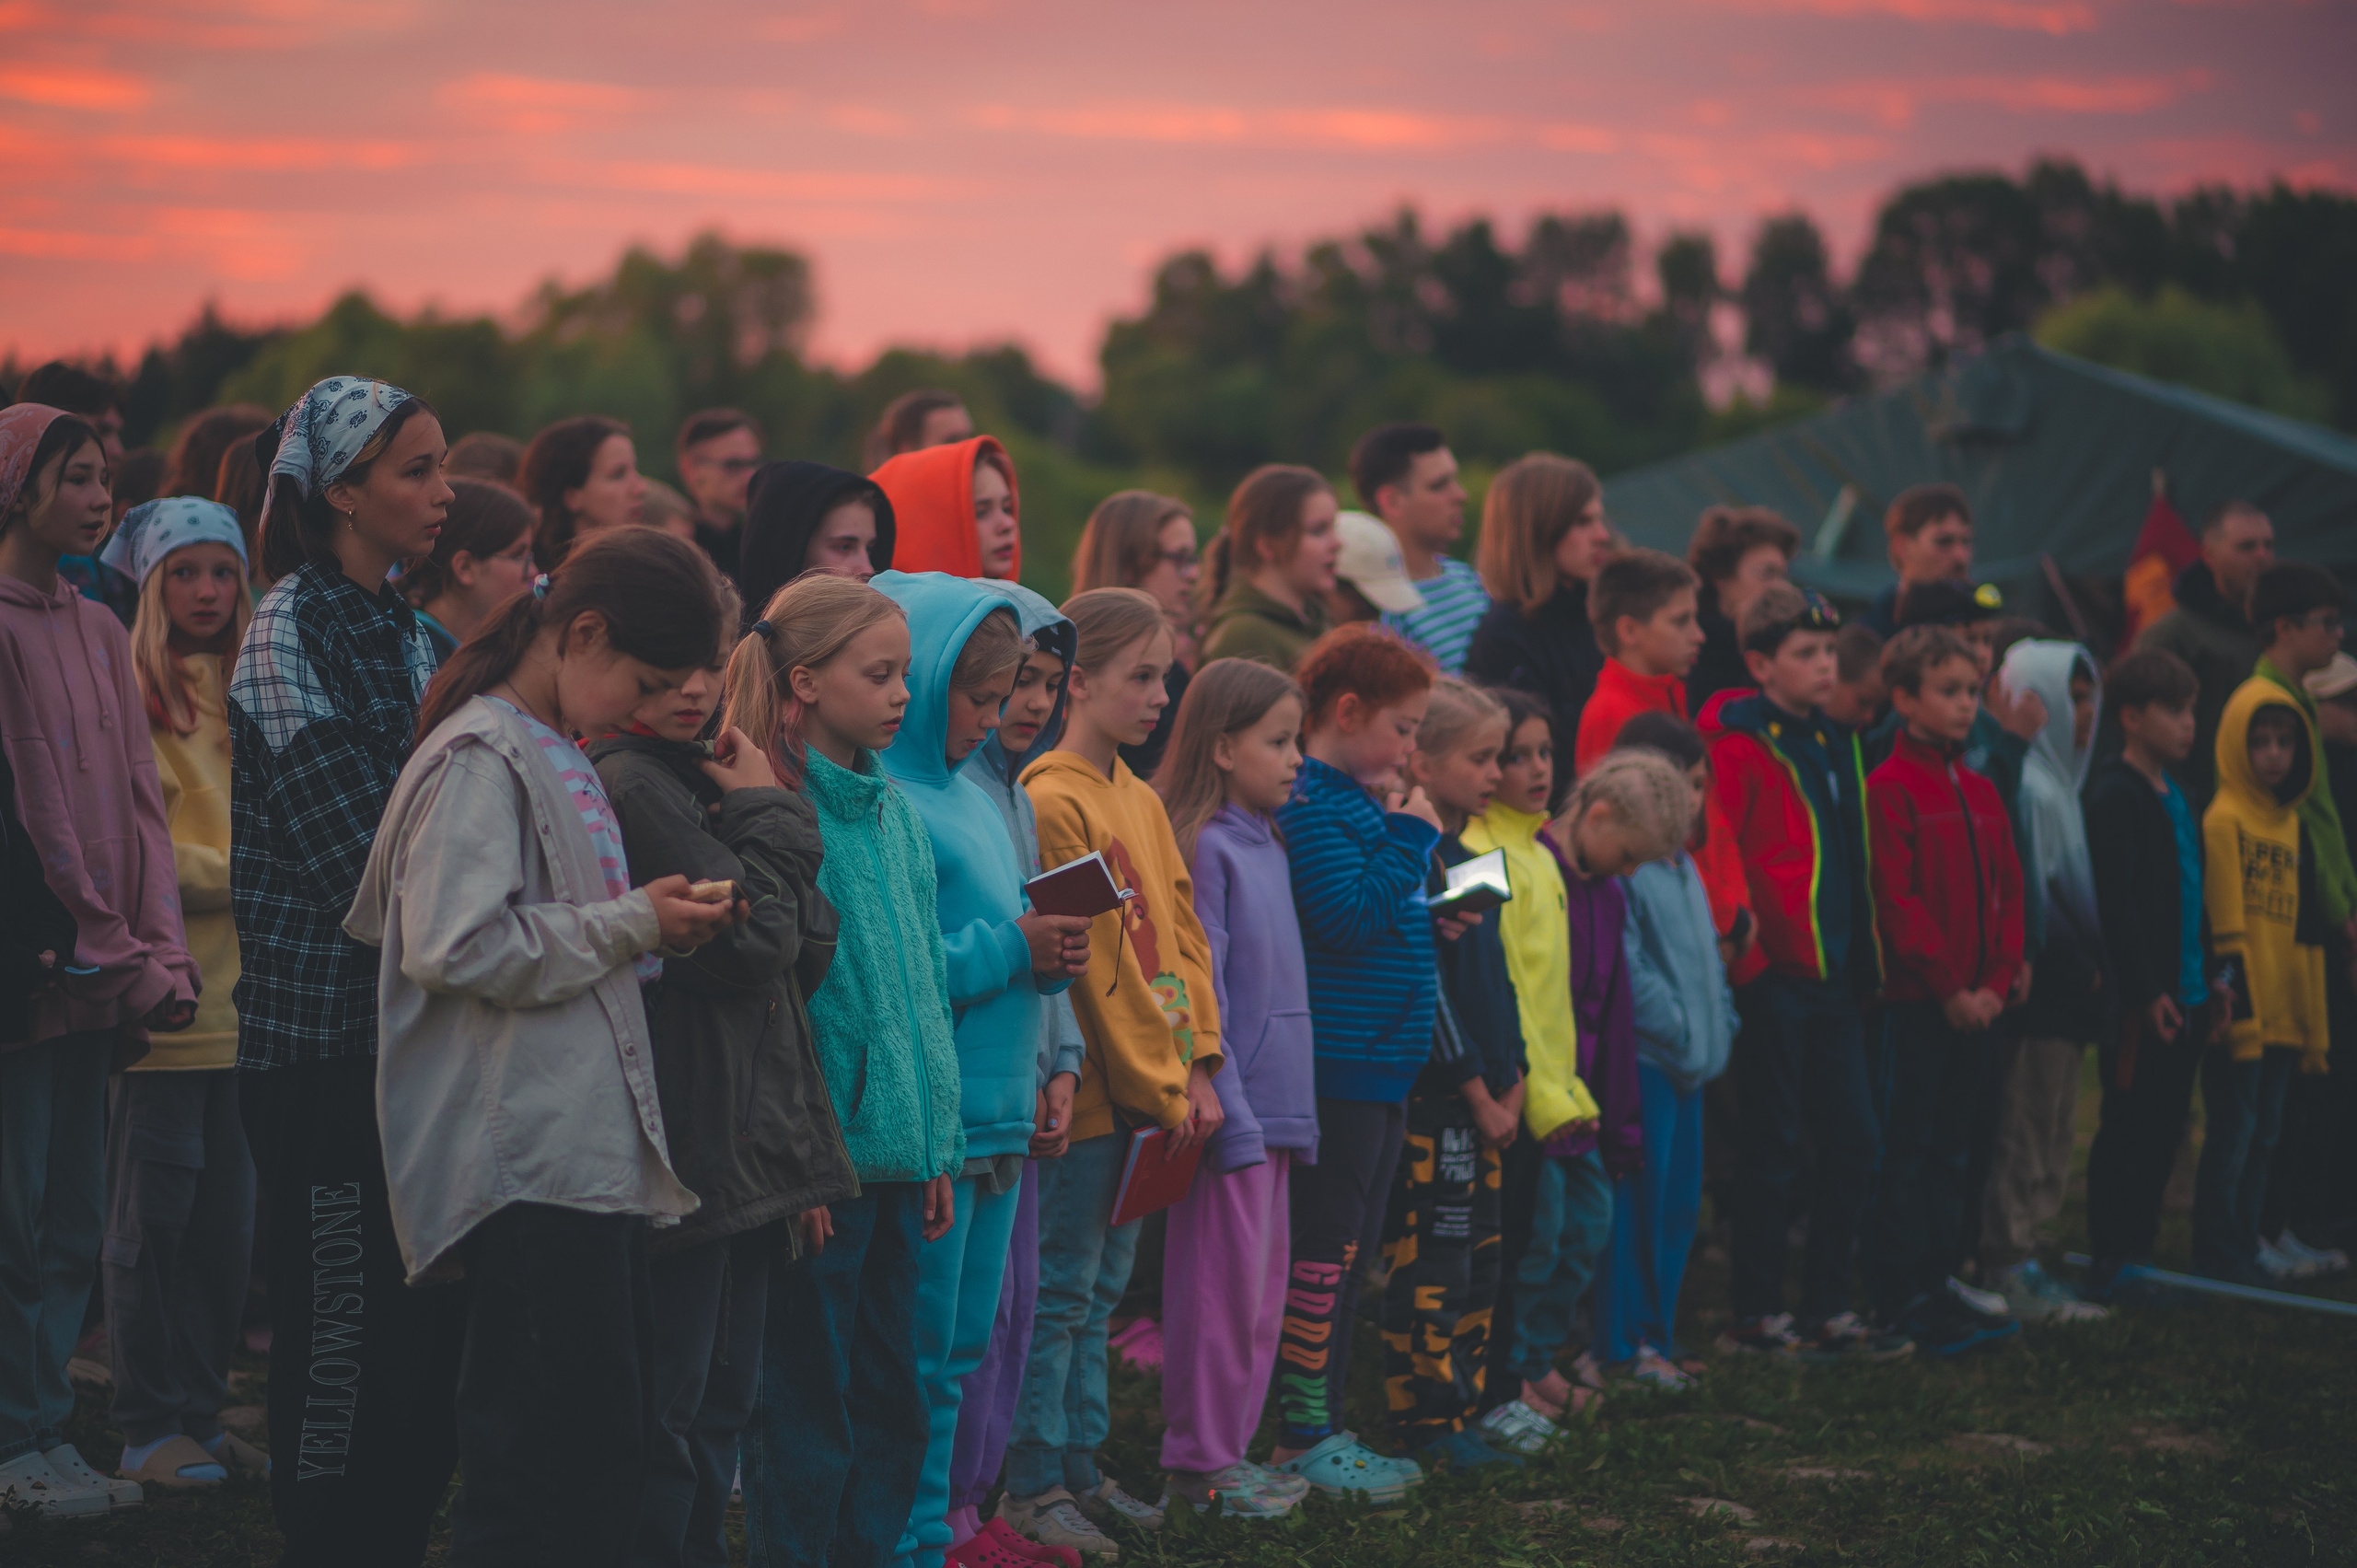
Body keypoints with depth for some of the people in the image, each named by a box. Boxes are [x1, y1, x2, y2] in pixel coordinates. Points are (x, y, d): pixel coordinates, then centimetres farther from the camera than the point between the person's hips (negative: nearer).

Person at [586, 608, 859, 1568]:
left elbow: (806, 957, 16)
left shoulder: (704, 782, 17)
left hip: (751, 1150, 9)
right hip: (689, 1148, -9)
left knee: (723, 1398, 13)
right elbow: (755, 939, -18)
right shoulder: (629, 783, -12)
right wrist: (770, 813, -6)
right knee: (671, 1407, -4)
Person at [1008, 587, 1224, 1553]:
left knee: (1102, 1289, 14)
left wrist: (1199, 1067, 3)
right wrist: (1159, 1088, -13)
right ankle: (1034, 1485, 6)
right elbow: (1097, 963, -16)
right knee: (1059, 1292, -2)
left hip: (1149, 1093, 8)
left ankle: (1080, 1467, 21)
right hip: (1086, 1091, -8)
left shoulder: (1144, 802, 13)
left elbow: (1181, 933, 13)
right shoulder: (1053, 802, -14)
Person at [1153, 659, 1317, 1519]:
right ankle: (1199, 1458, 6)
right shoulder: (1202, 845, -13)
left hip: (1277, 1102, 9)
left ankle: (1230, 1447, 20)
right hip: (1235, 1102, -9)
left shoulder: (1269, 844, 14)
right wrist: (1231, 1115, -17)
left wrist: (1290, 1109, 15)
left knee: (1264, 1283, 12)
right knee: (1222, 1282, -3)